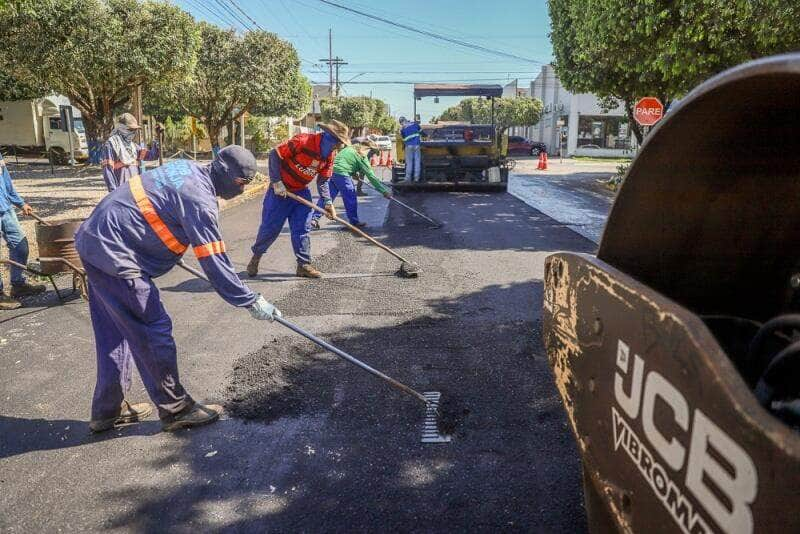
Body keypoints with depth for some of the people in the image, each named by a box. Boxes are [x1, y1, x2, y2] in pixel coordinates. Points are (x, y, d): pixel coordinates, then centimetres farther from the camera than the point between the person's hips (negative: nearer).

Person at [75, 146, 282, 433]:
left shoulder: (187, 168, 8)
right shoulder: (200, 201, -20)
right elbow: (215, 264, -19)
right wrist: (252, 301, -12)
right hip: (114, 255, -10)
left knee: (114, 335, 18)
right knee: (154, 332, -1)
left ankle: (108, 410, 31)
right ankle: (175, 409, 13)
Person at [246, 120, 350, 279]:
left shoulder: (330, 155, -4)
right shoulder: (302, 141, -25)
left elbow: (323, 181, 3)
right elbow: (275, 155, -20)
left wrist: (327, 203, -8)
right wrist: (276, 182, -22)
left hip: (302, 192, 5)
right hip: (280, 190, -5)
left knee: (302, 230, 2)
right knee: (270, 227, 1)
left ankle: (304, 265, 10)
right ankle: (256, 256, 23)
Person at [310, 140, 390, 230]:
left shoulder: (351, 148, 20)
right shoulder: (362, 156, -2)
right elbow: (371, 176, -4)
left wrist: (353, 174, 23)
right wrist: (384, 191, -3)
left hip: (332, 171, 8)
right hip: (341, 174, -8)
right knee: (351, 199, 4)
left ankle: (315, 218, 9)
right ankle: (354, 221, 13)